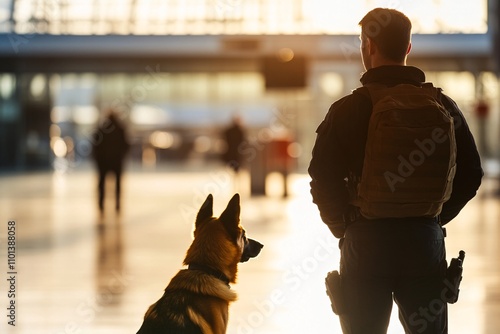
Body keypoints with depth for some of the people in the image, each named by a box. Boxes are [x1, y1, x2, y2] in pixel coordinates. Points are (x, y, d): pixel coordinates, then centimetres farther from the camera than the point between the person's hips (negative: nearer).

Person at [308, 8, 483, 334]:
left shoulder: (347, 110, -7)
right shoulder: (442, 106, 1)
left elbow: (323, 181, -8)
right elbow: (470, 174, 3)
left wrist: (342, 225, 6)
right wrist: (435, 216, 12)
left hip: (364, 242, -2)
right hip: (425, 240, 2)